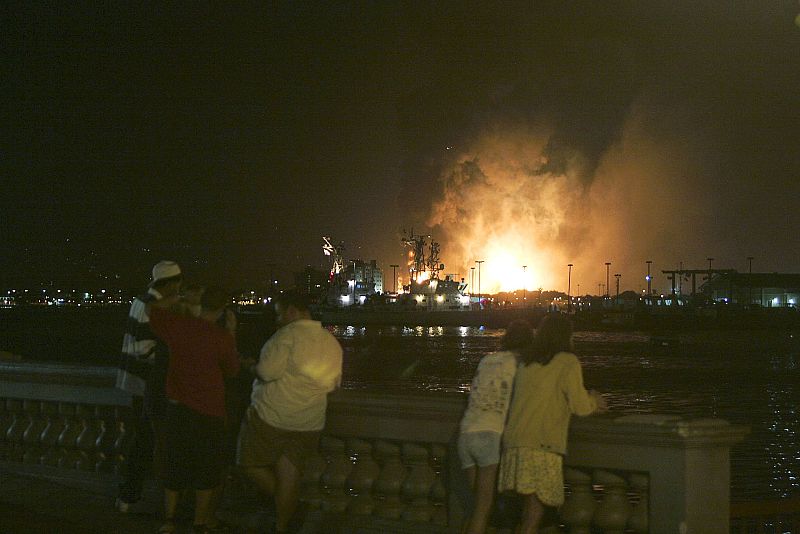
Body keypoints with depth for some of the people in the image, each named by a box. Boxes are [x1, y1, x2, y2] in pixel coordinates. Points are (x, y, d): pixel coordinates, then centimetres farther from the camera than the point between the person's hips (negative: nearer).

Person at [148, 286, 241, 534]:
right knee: (207, 468, 11)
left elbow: (153, 309, 13)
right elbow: (232, 370, 1)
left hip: (176, 408, 4)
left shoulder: (178, 325, -5)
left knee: (175, 464, 17)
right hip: (208, 411, -4)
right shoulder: (222, 336, -15)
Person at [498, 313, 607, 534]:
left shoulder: (527, 363, 17)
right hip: (541, 446, -7)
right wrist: (593, 401, 20)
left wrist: (589, 403, 35)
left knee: (529, 511, 15)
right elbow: (579, 406, -3)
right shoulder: (568, 362, -3)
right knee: (534, 514, -7)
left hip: (515, 440, 7)